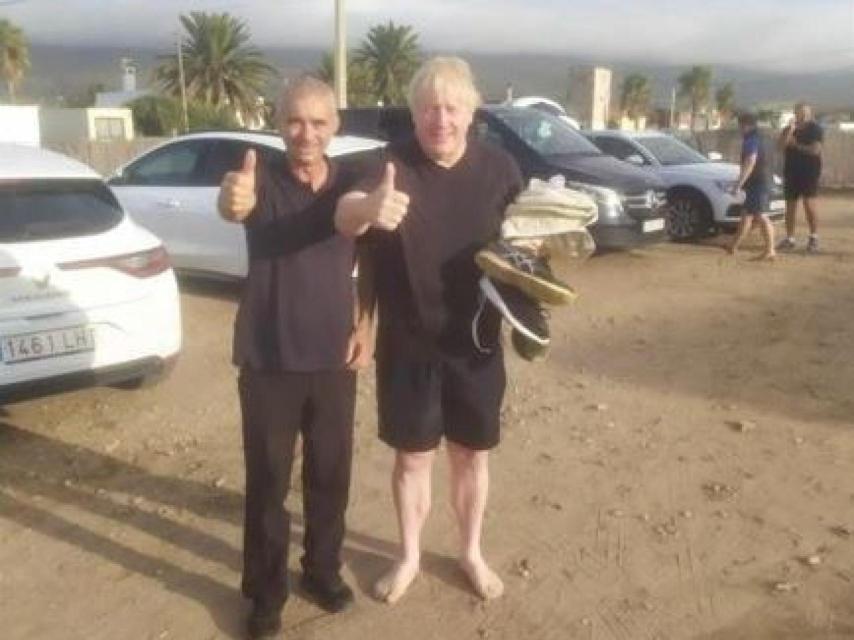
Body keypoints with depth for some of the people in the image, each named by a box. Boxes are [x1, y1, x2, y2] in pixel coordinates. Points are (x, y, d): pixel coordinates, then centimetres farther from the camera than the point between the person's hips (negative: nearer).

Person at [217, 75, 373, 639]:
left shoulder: (351, 182, -1)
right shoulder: (262, 176, -10)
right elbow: (234, 204, -35)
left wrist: (367, 325, 0)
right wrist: (233, 201, -58)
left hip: (334, 357, 3)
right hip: (268, 360, -2)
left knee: (331, 473, 15)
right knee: (268, 480, 8)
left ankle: (324, 569, 37)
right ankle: (266, 592, 27)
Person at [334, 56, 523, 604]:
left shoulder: (499, 168, -5)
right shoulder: (392, 164, -13)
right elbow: (345, 218, -32)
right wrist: (368, 206, -55)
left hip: (477, 341, 2)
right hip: (407, 344, -1)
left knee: (472, 453, 16)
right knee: (413, 456, 13)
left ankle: (472, 553, 39)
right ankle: (410, 557, 36)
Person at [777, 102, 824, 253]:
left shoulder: (815, 129, -2)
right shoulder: (789, 129, 11)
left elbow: (815, 150, -13)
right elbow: (781, 146, -3)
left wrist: (796, 145, -7)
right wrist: (790, 131, -14)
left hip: (810, 171, -5)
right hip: (791, 171, 5)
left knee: (809, 203, -12)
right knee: (790, 205, 5)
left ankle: (814, 238, -7)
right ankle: (789, 239, 11)